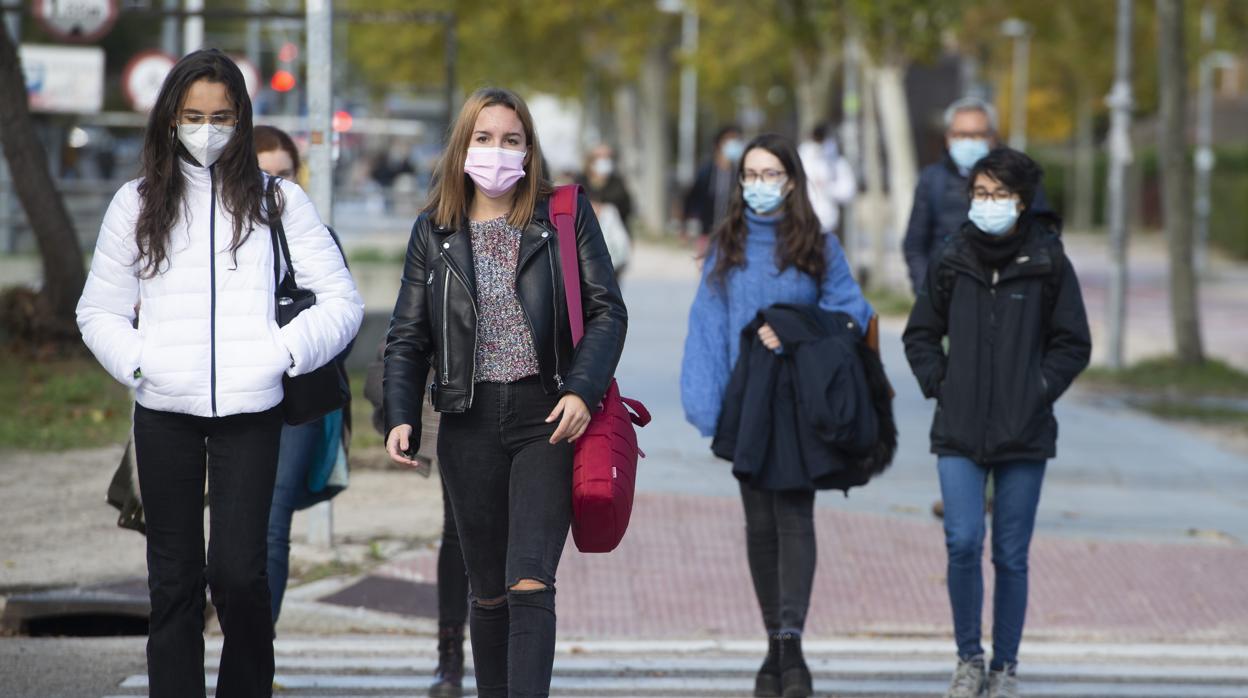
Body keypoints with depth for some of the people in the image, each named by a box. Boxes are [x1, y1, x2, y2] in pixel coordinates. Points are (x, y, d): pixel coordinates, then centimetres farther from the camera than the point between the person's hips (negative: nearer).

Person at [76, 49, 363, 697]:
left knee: (237, 571, -10)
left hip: (249, 411, -1)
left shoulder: (277, 202, 6)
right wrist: (138, 361, -3)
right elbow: (98, 310, 14)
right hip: (164, 413, 2)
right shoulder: (137, 205, 9)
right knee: (173, 577, 4)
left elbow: (343, 301, 6)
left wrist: (283, 353, -7)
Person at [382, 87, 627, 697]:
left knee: (530, 584, -15)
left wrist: (583, 391, -14)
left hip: (547, 417, -3)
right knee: (489, 590, 9)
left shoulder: (565, 217, 4)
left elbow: (607, 311, 1)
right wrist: (400, 417, -4)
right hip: (469, 423, 3)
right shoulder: (434, 232, 10)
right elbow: (408, 337, 11)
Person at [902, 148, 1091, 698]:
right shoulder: (951, 262, 4)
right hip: (959, 432, 1)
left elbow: (1073, 344, 6)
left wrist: (1038, 390, -4)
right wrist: (939, 384, 3)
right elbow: (920, 335, 16)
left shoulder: (1048, 265, 0)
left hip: (1024, 434, -1)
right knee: (963, 543, -11)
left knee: (1011, 555, 3)